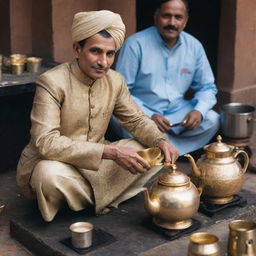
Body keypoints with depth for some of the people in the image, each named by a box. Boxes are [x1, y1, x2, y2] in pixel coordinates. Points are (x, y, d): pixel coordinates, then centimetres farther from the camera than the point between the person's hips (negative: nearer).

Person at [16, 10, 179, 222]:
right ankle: (103, 199, -7)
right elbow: (46, 143, -33)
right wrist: (112, 152, -39)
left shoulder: (115, 81, -3)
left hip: (95, 162, 6)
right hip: (53, 163, -5)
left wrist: (160, 141, -17)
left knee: (153, 153, -6)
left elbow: (137, 120, 8)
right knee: (50, 174, -39)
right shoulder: (52, 83, -23)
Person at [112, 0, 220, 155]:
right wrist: (149, 116, -25)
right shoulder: (136, 44, -13)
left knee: (213, 120, -18)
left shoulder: (194, 46, 0)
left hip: (177, 111, 4)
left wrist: (199, 111, -14)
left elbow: (207, 87, 8)